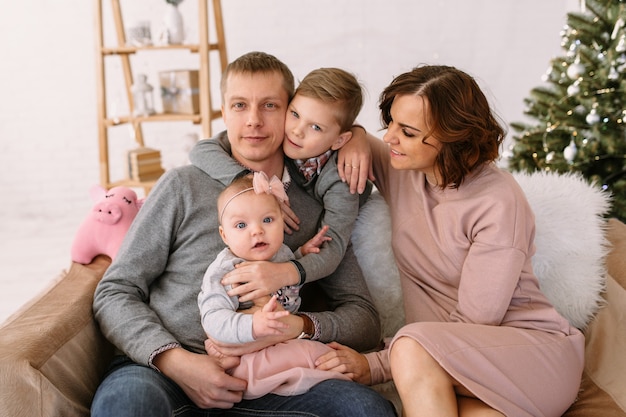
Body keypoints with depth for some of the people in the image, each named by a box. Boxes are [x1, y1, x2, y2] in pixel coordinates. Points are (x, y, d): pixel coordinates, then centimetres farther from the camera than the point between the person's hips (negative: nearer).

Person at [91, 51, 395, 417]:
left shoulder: (316, 207, 9)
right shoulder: (184, 185, 4)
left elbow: (365, 320, 6)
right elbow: (115, 293, 3)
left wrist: (297, 326, -15)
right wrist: (176, 361, -14)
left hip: (257, 383, 4)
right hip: (161, 368, -3)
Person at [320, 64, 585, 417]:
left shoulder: (498, 203, -17)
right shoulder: (401, 168, 1)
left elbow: (474, 321, -18)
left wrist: (376, 365, -22)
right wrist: (354, 136, -8)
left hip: (533, 347, -3)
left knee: (412, 348, -33)